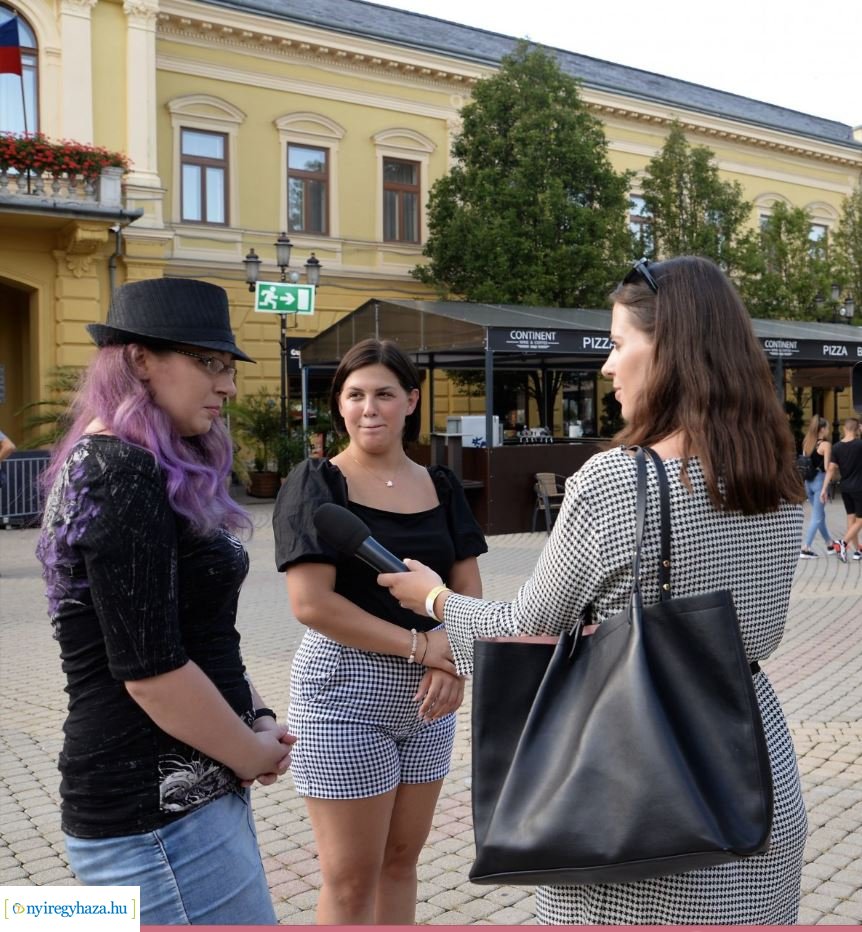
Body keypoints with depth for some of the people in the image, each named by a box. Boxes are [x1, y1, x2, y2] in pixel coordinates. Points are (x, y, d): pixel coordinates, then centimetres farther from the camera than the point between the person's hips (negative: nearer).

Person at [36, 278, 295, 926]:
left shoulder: (134, 468, 12)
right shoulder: (124, 476, -19)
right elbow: (150, 669, -23)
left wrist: (255, 721, 6)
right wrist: (254, 754, -8)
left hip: (189, 791, 9)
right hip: (158, 814, -9)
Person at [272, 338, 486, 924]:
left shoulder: (441, 486, 7)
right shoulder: (316, 483, -8)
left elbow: (468, 591, 5)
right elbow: (312, 602, -17)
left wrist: (454, 661, -15)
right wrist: (422, 645, -18)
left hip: (426, 698, 5)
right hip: (344, 693, -5)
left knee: (401, 860, 16)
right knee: (352, 877, 3)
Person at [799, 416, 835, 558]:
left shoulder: (807, 443, 9)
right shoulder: (825, 444, -12)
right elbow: (827, 467, -13)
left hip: (808, 481, 7)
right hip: (820, 481, -7)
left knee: (820, 514, 19)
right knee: (817, 517, -1)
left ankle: (830, 544, 32)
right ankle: (805, 549, -5)